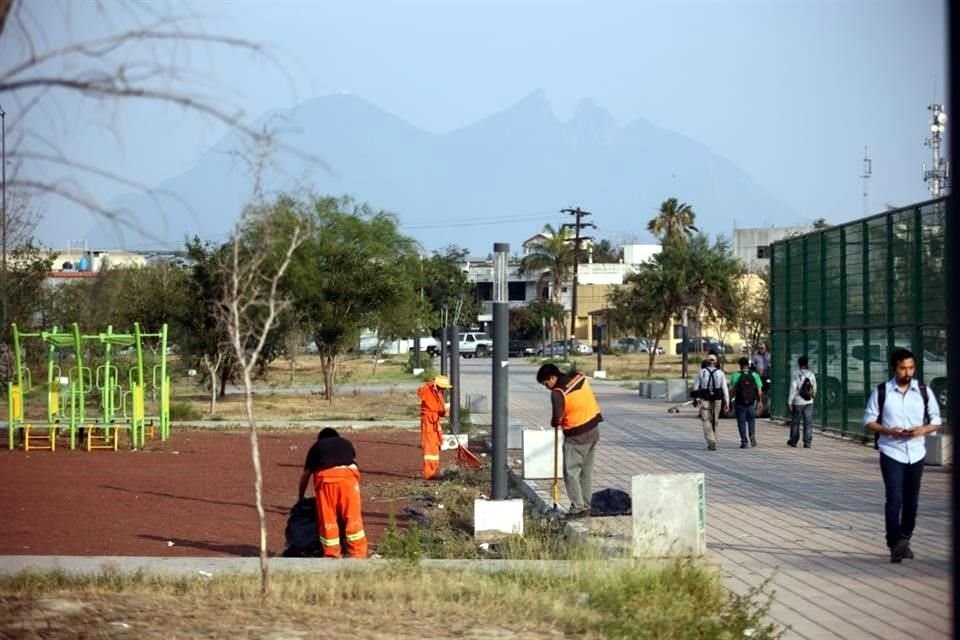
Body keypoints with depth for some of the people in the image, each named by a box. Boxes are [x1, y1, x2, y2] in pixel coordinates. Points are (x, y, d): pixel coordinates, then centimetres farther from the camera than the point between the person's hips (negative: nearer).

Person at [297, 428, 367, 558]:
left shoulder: (316, 446, 31)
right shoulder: (346, 443, 34)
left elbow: (305, 474, 33)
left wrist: (300, 497, 43)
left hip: (325, 477, 0)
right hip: (348, 474, 0)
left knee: (327, 520, 7)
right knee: (352, 517, 6)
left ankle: (332, 556, 10)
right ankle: (357, 555, 8)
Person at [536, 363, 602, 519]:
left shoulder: (558, 393, -20)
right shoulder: (578, 377, 1)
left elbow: (557, 418, -18)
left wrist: (554, 423, 4)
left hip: (577, 435, -8)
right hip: (593, 430, 8)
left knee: (571, 472, 1)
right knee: (587, 471, 14)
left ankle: (578, 508, -2)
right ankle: (586, 507, 19)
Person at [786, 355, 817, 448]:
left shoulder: (796, 374, -11)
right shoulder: (811, 374, 2)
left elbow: (793, 388, -15)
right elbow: (814, 389, 10)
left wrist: (789, 402, -12)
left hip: (798, 402, -3)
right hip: (808, 402, 3)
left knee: (795, 422, 10)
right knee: (808, 423, 4)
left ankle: (793, 441, 19)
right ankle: (807, 442, 0)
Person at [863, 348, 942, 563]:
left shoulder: (924, 392, 3)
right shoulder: (882, 392, -3)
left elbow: (936, 421, 10)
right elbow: (869, 420, 1)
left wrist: (923, 429, -12)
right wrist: (888, 431, -16)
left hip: (916, 454, 3)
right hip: (891, 453, -3)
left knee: (911, 501, 10)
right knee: (894, 499, -13)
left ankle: (904, 540, 24)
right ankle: (894, 544, -12)